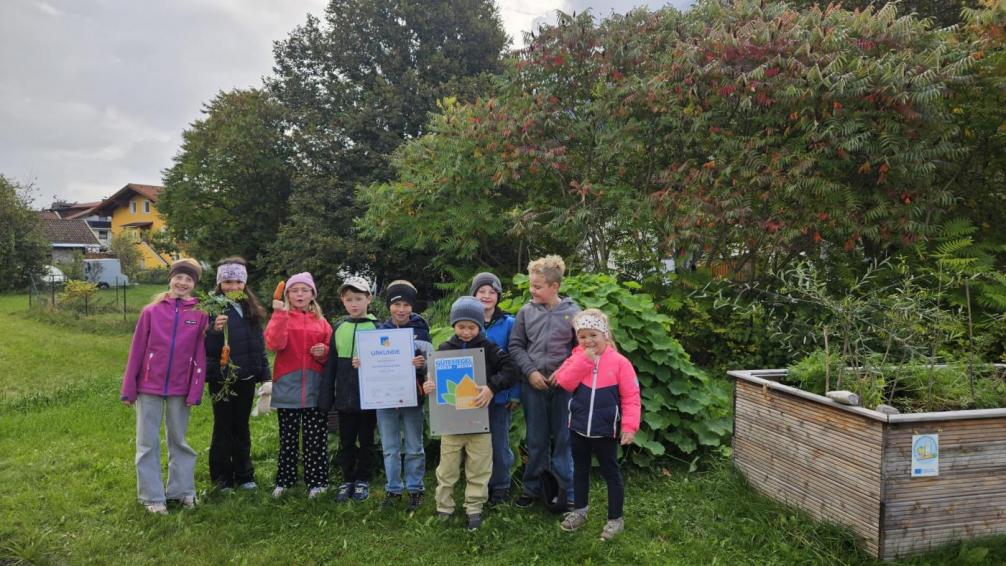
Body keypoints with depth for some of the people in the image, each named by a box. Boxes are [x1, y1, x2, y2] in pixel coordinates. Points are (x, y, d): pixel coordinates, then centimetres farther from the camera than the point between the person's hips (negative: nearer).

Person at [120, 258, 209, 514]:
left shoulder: (200, 315, -3)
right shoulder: (151, 311, -3)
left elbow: (200, 356, -3)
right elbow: (137, 351, -1)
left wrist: (195, 391, -5)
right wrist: (128, 389, 0)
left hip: (180, 389, 0)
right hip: (149, 388, 0)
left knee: (179, 441, 14)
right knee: (148, 443, 7)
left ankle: (182, 490, 25)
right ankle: (153, 497, 18)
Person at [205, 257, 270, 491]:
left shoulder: (251, 309, 6)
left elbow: (259, 343, 12)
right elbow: (207, 349, -13)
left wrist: (265, 373, 10)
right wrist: (215, 330, -31)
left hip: (246, 378, 4)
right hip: (221, 378, -4)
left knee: (241, 427, 14)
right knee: (223, 427, 7)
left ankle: (244, 474, 24)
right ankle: (222, 477, 19)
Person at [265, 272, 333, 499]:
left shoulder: (321, 322, 10)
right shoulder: (280, 317, 4)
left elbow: (331, 354, 14)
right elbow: (274, 344, -15)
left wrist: (324, 352, -8)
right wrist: (280, 314, -21)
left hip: (314, 388, 1)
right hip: (287, 387, -1)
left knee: (315, 437, 4)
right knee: (287, 436, 9)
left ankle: (316, 481, 12)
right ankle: (284, 480, 19)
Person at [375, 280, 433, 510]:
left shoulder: (420, 330, -2)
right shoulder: (379, 330, 4)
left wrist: (422, 364, -26)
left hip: (412, 396, -2)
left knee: (414, 448, 9)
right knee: (390, 448, 11)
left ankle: (415, 489, 22)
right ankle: (392, 489, 23)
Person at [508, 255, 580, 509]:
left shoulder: (572, 312, -4)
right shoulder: (526, 311, 1)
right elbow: (516, 346, 4)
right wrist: (530, 371, -7)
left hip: (564, 385, -1)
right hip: (533, 384, 2)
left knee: (563, 439, 8)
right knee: (536, 440, 12)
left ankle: (566, 491, 21)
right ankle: (533, 487, 27)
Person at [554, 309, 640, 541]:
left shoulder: (619, 362, -10)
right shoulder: (577, 357, -1)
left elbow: (631, 397, -10)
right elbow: (565, 383, -17)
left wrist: (629, 426, -18)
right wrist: (584, 360, -21)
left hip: (605, 430, -4)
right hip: (579, 427, 4)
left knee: (610, 472, 9)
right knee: (580, 469, 19)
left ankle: (615, 519, 22)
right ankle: (579, 511, 37)